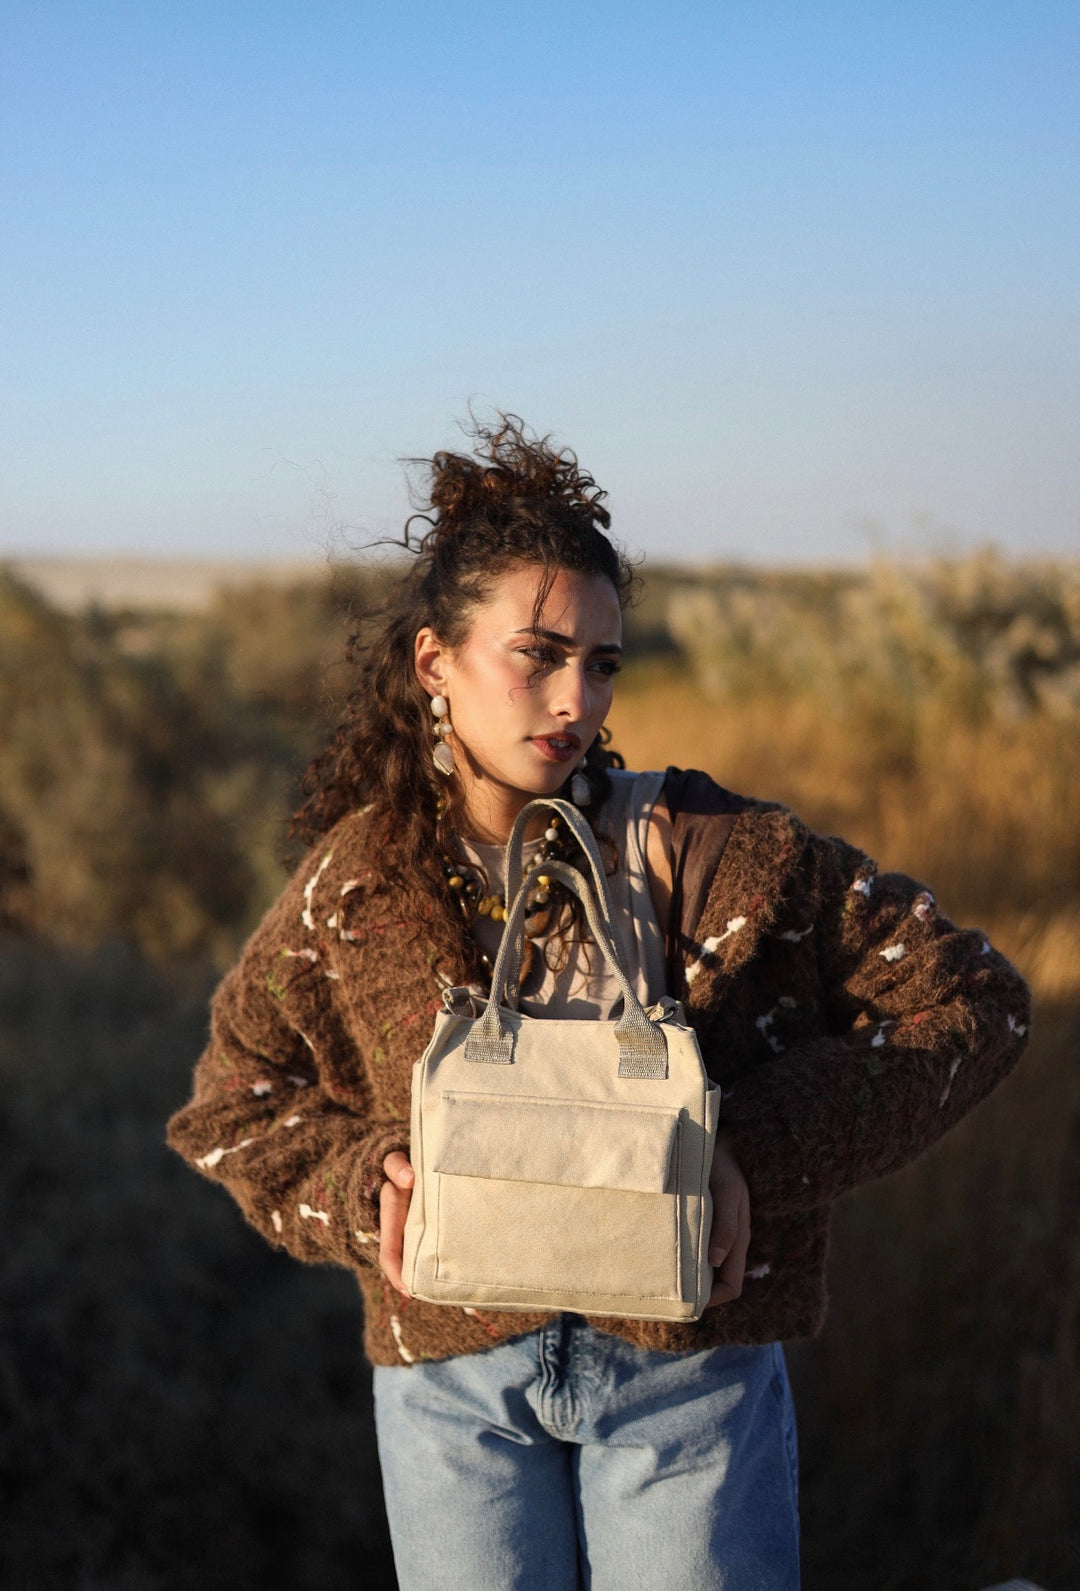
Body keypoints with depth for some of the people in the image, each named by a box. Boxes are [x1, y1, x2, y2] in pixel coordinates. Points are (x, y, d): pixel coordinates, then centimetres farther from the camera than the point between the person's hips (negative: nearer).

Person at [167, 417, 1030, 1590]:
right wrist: (364, 1179, -11)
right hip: (453, 1382, 2)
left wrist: (759, 1153, -17)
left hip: (686, 1367, -1)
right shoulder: (358, 883, -3)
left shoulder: (706, 849, -10)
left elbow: (970, 997, -8)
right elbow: (233, 1104, 9)